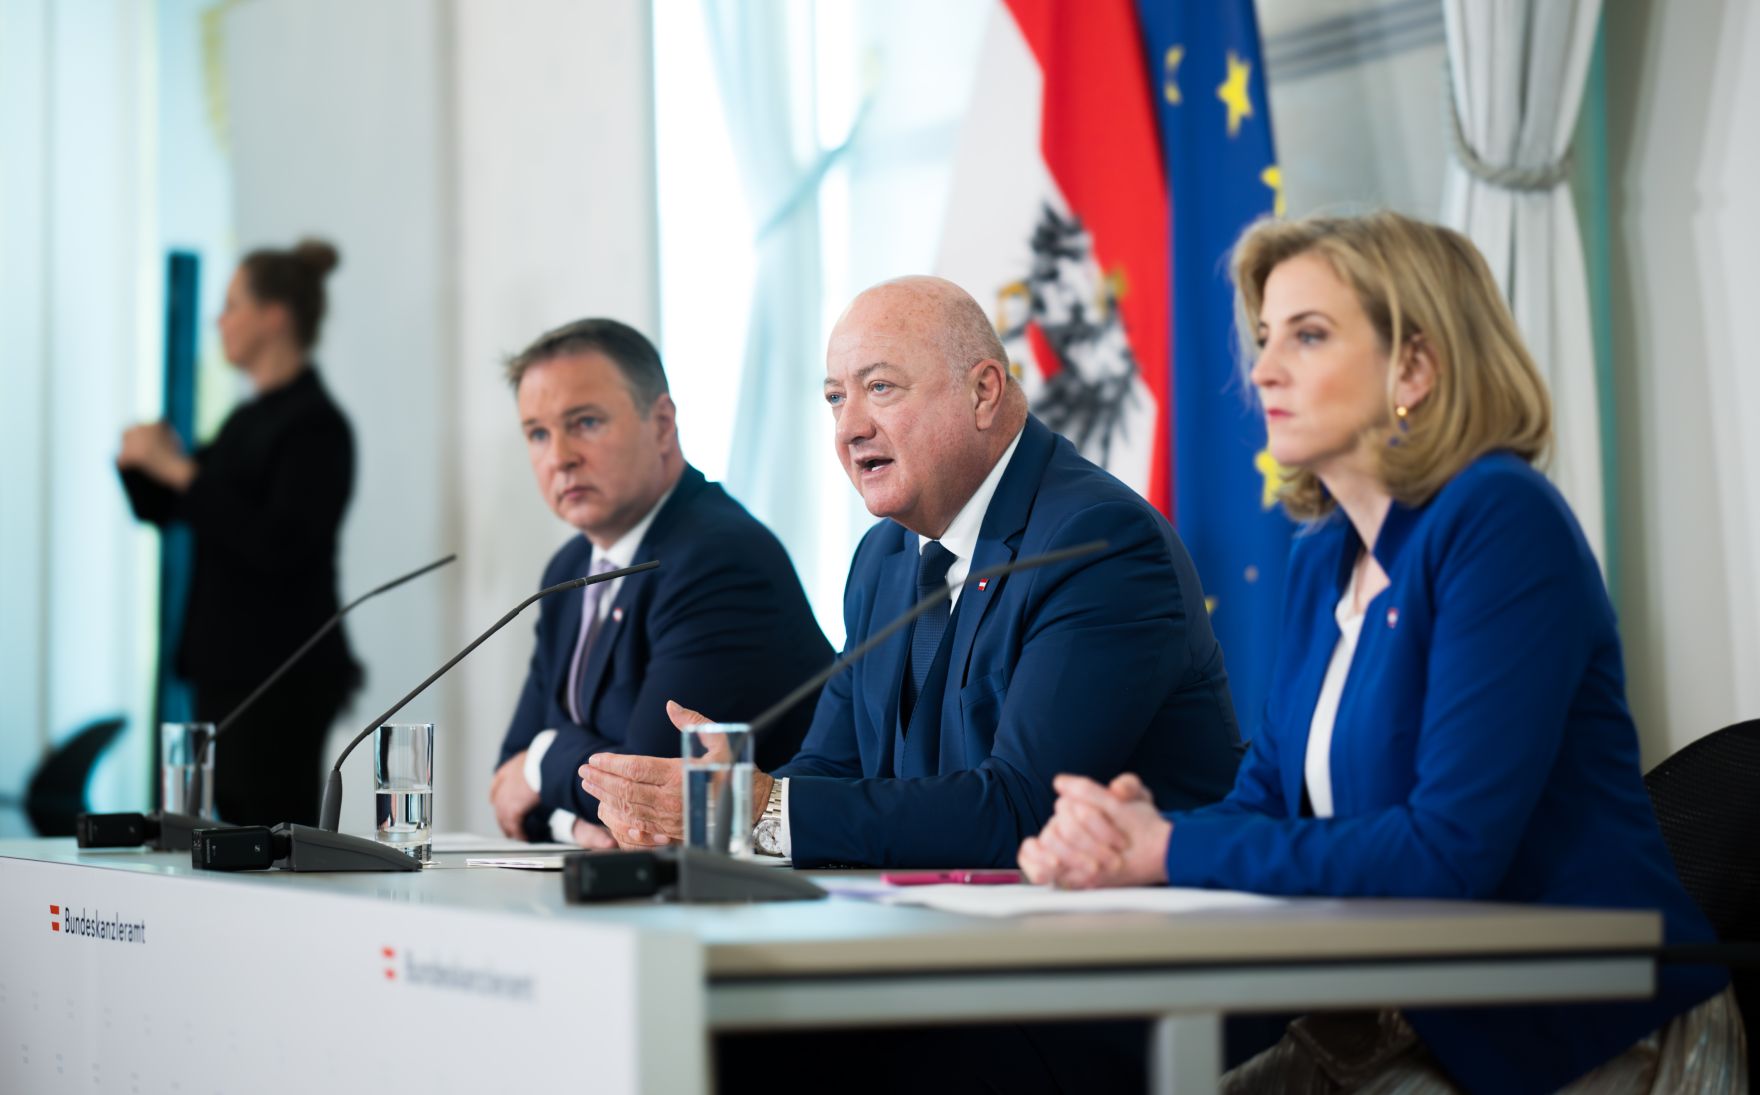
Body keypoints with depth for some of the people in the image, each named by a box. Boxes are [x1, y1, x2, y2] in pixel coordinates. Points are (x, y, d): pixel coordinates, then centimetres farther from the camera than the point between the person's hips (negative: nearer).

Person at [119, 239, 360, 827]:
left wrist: (181, 471, -19)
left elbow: (277, 544, -22)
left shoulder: (315, 425, -11)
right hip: (226, 662, 9)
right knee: (233, 830, 9)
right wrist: (142, 464, 1)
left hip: (282, 677, -9)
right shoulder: (249, 418, 15)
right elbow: (166, 511, 21)